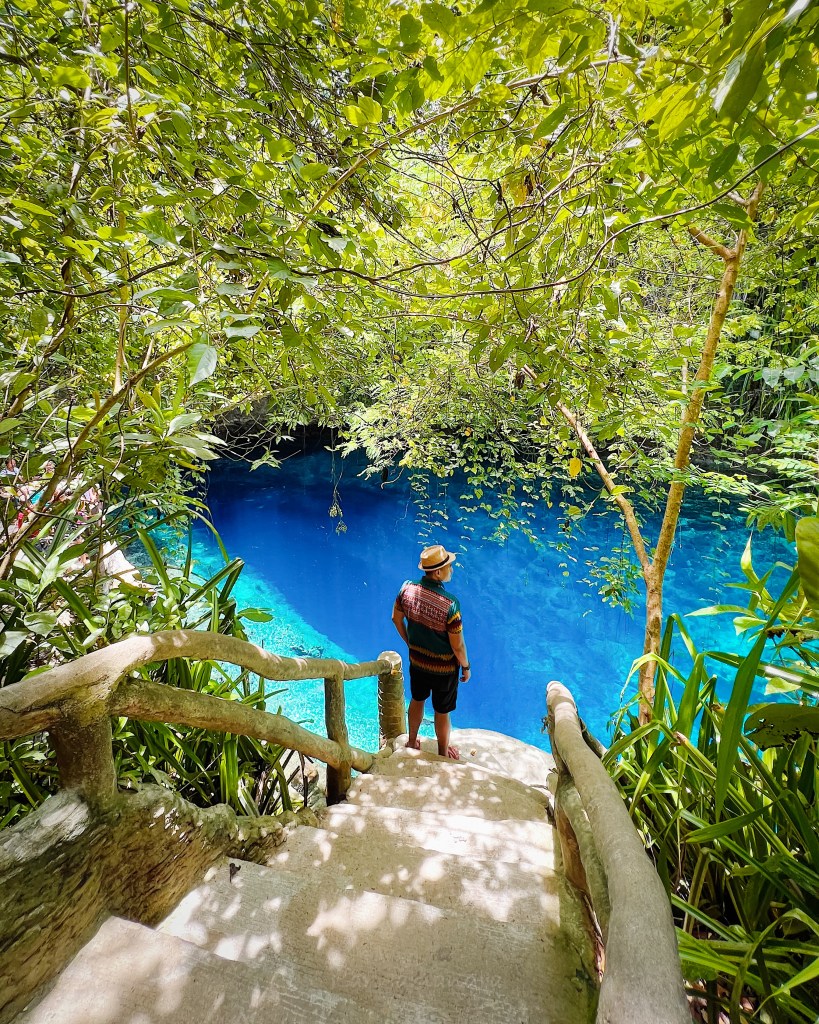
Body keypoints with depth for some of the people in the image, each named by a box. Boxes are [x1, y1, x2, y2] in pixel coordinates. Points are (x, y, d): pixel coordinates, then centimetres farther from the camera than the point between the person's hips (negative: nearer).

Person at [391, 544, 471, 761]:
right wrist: (466, 666, -3)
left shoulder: (407, 588, -19)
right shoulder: (450, 604, -34)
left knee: (417, 700, 29)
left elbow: (396, 618, -2)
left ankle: (412, 741, 53)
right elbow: (457, 645, -23)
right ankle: (443, 753, 45)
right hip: (443, 668, -4)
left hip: (416, 661, 4)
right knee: (442, 712, 20)